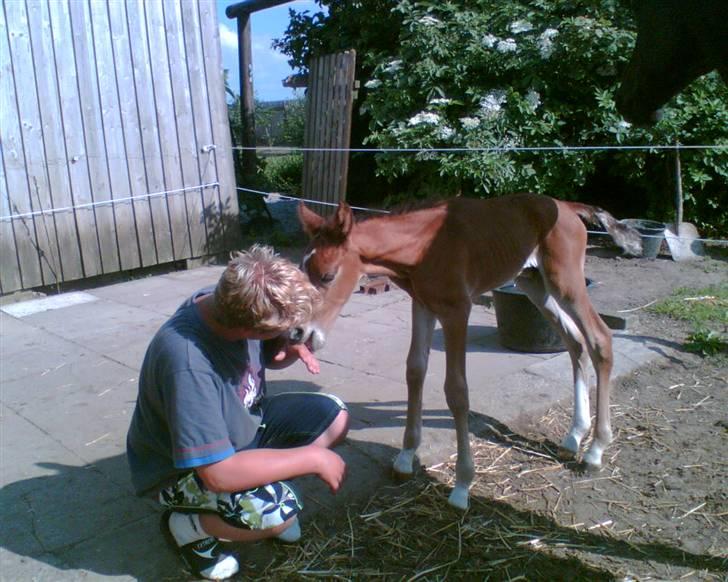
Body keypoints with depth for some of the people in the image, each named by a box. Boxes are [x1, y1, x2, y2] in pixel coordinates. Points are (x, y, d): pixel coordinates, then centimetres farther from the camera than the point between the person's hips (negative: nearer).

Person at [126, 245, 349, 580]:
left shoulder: (234, 302, -17)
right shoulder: (187, 364, -39)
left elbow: (269, 355, 5)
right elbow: (217, 473, -38)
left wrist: (292, 350, -20)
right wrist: (313, 458, -30)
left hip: (242, 427, 7)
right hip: (183, 468, -7)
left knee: (334, 416, -6)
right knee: (277, 511, -30)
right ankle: (187, 525, -2)